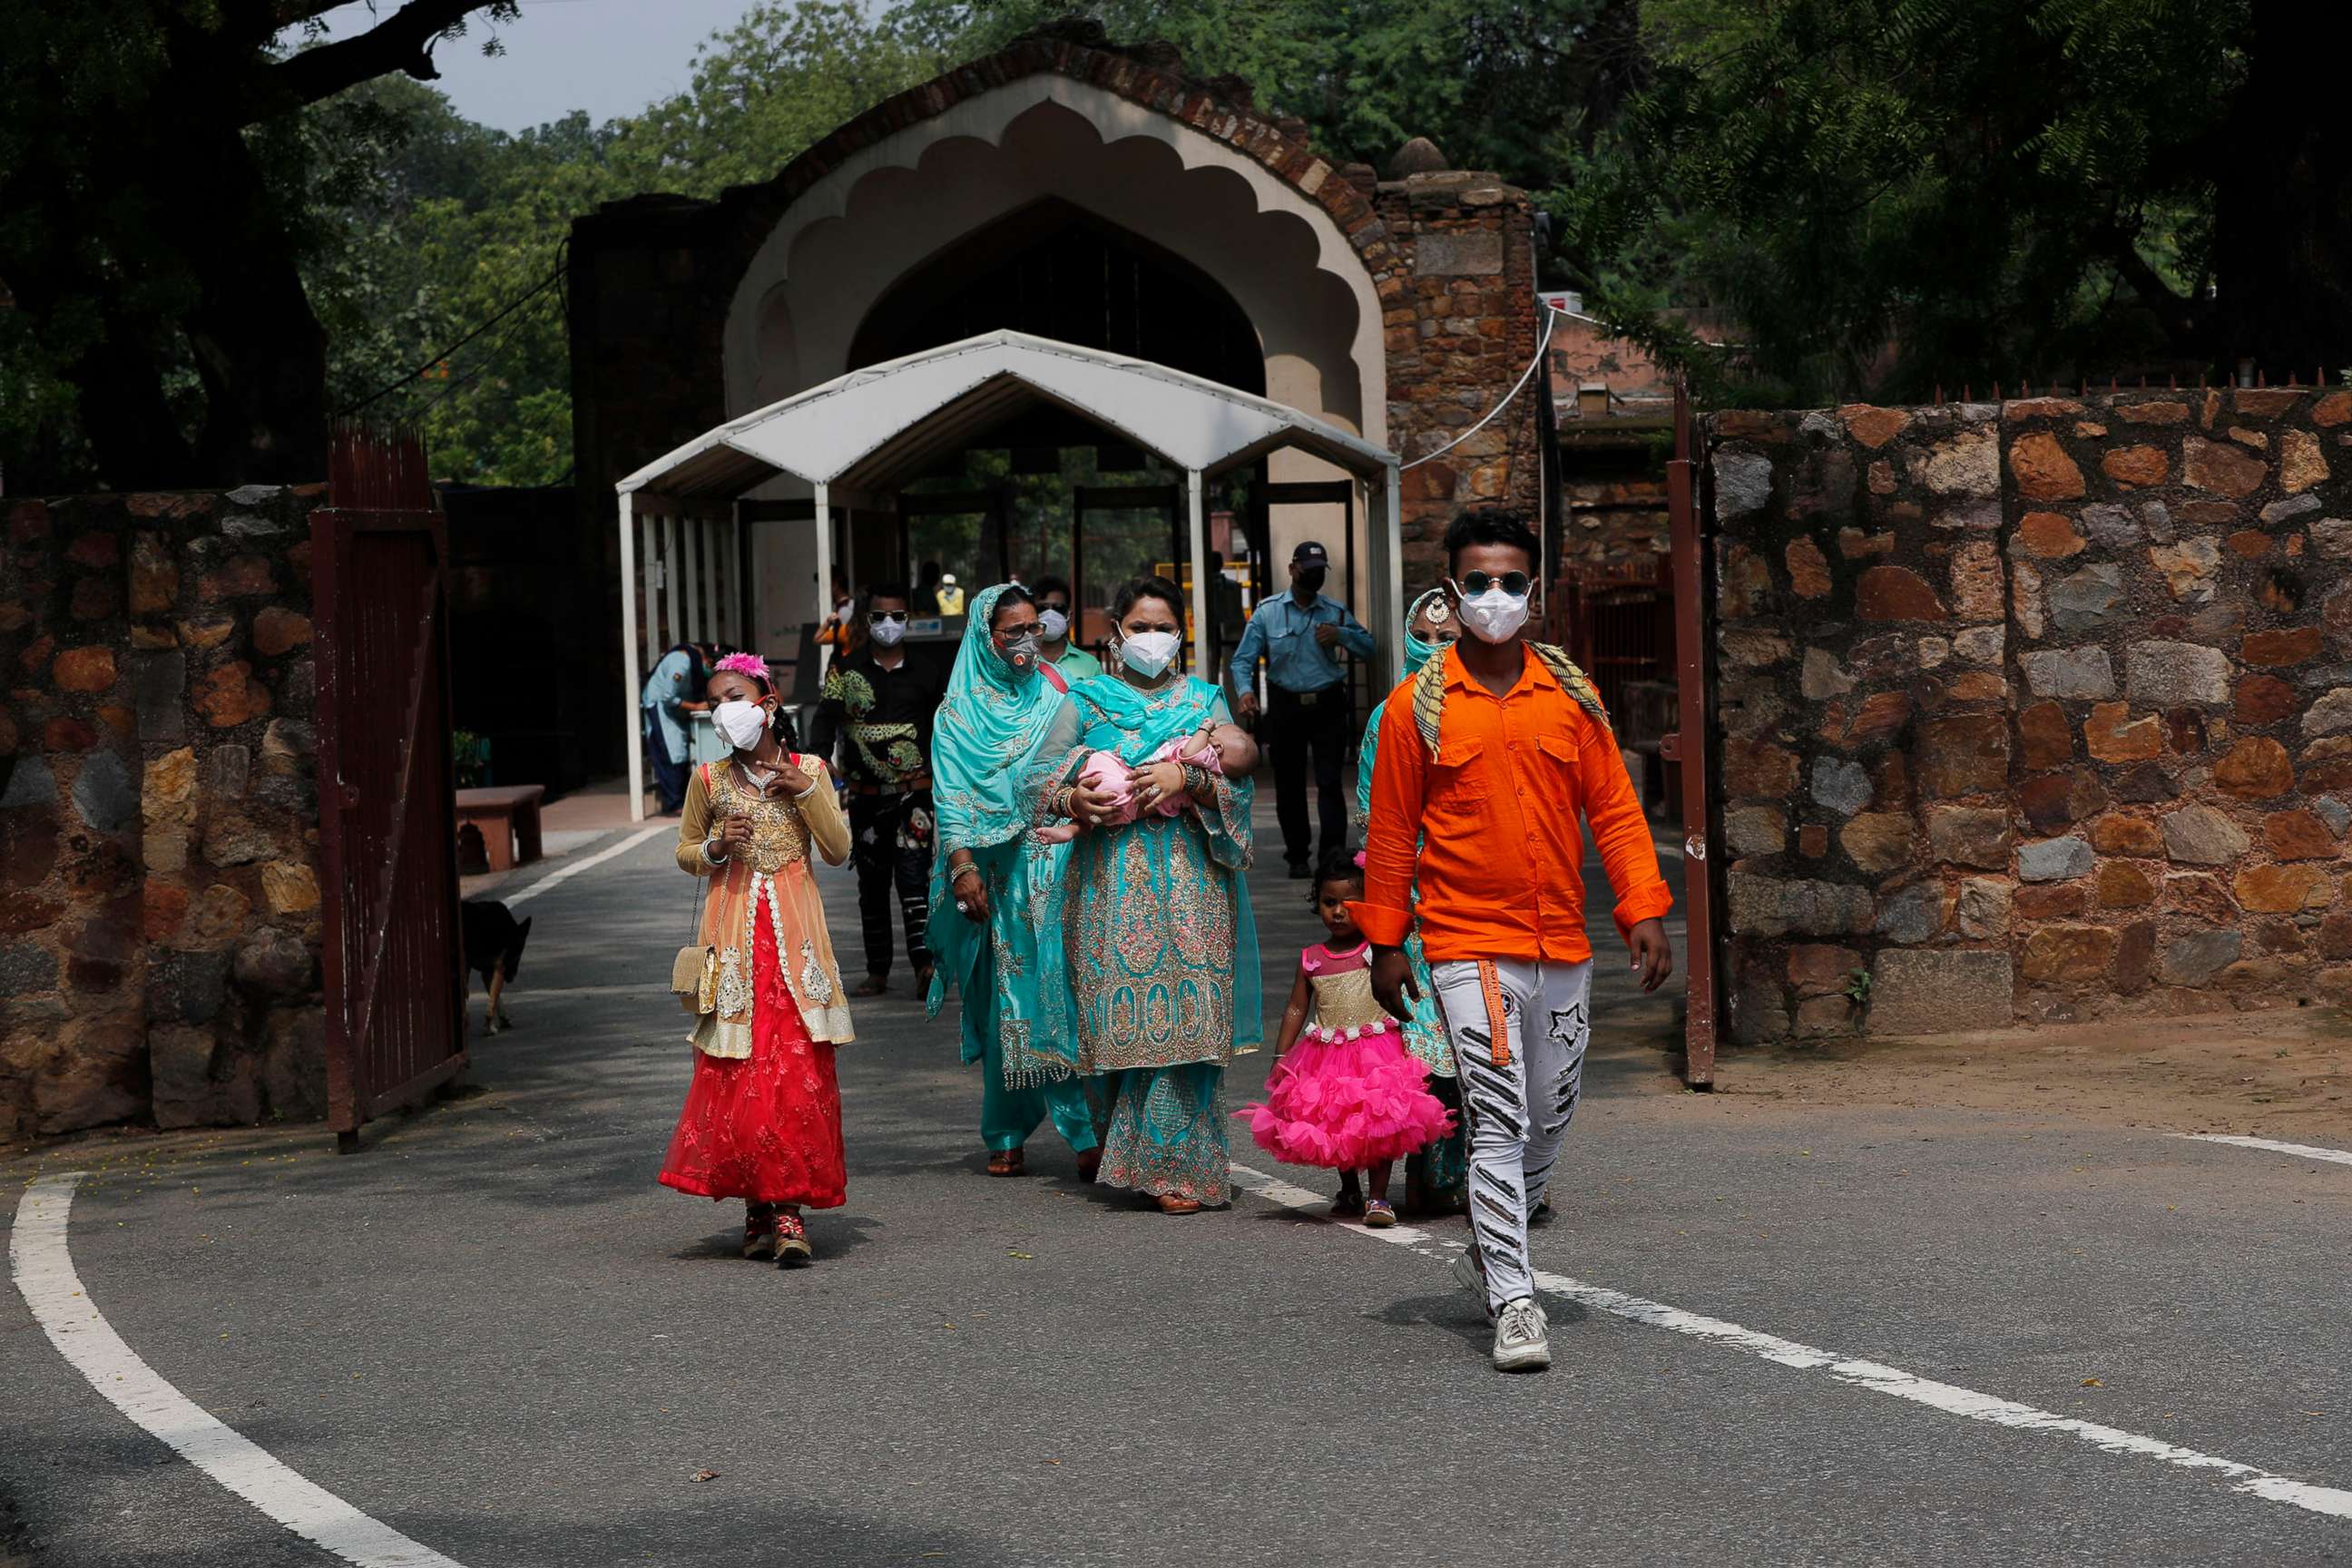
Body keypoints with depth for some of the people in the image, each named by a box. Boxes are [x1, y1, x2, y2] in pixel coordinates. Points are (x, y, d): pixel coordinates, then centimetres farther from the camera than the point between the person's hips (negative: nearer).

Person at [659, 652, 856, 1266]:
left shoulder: (808, 771, 5)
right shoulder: (709, 779, 6)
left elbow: (839, 851, 3)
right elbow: (685, 852, 16)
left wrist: (805, 791, -7)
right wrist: (716, 849, -5)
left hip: (794, 930, 0)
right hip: (733, 933, 1)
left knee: (798, 1070, -7)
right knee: (735, 1073, -4)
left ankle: (789, 1209, -6)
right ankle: (757, 1208, 5)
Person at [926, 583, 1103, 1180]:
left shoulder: (1057, 696, 11)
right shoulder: (961, 711, 4)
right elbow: (951, 794, -2)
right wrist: (962, 865, -13)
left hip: (1057, 867, 1)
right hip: (997, 872, -1)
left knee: (1063, 989, -8)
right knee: (1004, 997, 2)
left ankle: (1087, 1132, -12)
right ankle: (1006, 1136, 9)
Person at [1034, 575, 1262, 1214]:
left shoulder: (1203, 699, 14)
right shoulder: (1085, 701, 13)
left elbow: (1238, 776, 4)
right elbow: (1042, 776, 7)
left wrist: (1186, 779, -14)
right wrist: (1072, 800, -14)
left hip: (1190, 879, 0)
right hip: (1112, 880, 0)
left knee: (1186, 1015, -8)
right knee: (1125, 1015, -4)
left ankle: (1176, 1165, -4)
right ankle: (1133, 1158, 7)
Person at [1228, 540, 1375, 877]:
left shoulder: (1335, 612, 7)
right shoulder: (1267, 612, 1)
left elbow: (1368, 647, 10)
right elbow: (1243, 659, -3)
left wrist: (1341, 635, -9)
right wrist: (1245, 690, -23)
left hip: (1327, 705, 0)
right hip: (1286, 706, 0)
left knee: (1329, 781, -9)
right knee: (1288, 785, 7)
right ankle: (1297, 855, 17)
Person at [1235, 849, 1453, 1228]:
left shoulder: (1380, 949, 0)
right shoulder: (1312, 959, 6)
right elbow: (1296, 1009, 9)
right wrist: (1281, 1058, 6)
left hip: (1378, 1051, -3)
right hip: (1328, 1054, 3)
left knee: (1381, 1123, -9)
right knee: (1335, 1127, 11)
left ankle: (1377, 1197, 0)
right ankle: (1350, 1192, 31)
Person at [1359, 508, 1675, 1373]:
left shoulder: (1570, 695, 7)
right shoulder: (1418, 705, 0)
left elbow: (1614, 809, 7)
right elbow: (1392, 833, 3)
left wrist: (1644, 909, -2)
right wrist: (1386, 941, 1)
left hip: (1562, 945, 4)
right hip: (1467, 945, -4)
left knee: (1550, 1116, 12)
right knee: (1499, 1121, -11)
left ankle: (1489, 1251, 34)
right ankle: (1513, 1302, -9)